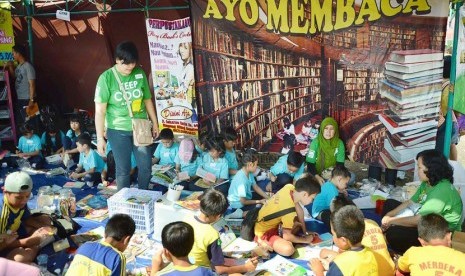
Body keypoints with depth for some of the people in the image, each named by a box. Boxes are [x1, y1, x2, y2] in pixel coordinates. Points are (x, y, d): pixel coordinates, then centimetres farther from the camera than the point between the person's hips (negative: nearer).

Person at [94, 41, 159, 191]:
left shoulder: (140, 73, -1)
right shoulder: (106, 78, -11)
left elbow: (147, 100, 10)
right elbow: (100, 110, -10)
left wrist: (155, 123, 14)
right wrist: (100, 138, -13)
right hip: (118, 131, -3)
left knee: (146, 167, 8)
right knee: (123, 170, 5)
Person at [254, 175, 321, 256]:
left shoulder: (289, 187, -13)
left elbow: (298, 208, 5)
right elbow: (287, 236, -22)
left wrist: (305, 231, 9)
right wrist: (305, 240, -6)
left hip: (271, 224, 9)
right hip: (264, 232, -9)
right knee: (288, 249, -32)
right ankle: (264, 243, -7)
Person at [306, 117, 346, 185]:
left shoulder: (339, 143, -7)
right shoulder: (315, 142, -12)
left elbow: (340, 164, -6)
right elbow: (310, 164, -14)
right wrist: (317, 177, -31)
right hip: (317, 175, -3)